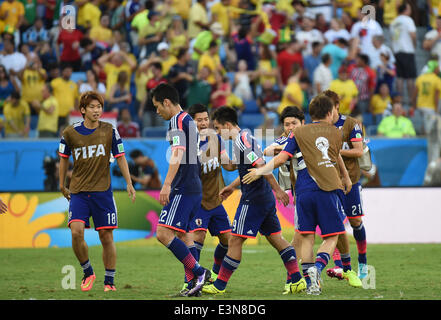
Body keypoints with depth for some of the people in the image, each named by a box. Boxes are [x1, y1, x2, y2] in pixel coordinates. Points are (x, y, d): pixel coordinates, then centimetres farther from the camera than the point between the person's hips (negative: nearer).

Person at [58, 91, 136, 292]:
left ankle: (109, 281, 13)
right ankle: (88, 273, 5)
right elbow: (64, 158, 14)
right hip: (78, 192, 0)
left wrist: (129, 183, 4)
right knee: (76, 231, -17)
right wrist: (62, 185, 19)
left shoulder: (109, 131, 0)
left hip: (102, 191, 0)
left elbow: (120, 158, 8)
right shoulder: (70, 133, 0)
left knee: (106, 237, 0)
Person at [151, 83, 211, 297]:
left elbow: (178, 153, -22)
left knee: (164, 234, -15)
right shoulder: (189, 121, 20)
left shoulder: (177, 120, -10)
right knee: (182, 234, 14)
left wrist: (167, 185, -28)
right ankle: (194, 283, 11)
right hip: (194, 189, 10)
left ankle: (198, 272, -16)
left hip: (183, 190, -10)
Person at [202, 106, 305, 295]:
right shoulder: (245, 137, 16)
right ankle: (297, 280, 6)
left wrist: (277, 190, -22)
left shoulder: (242, 141, -15)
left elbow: (261, 166, -21)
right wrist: (232, 186, 32)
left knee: (235, 240, -4)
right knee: (275, 238, 10)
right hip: (266, 198, 10)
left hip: (253, 200, -10)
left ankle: (219, 285, 0)